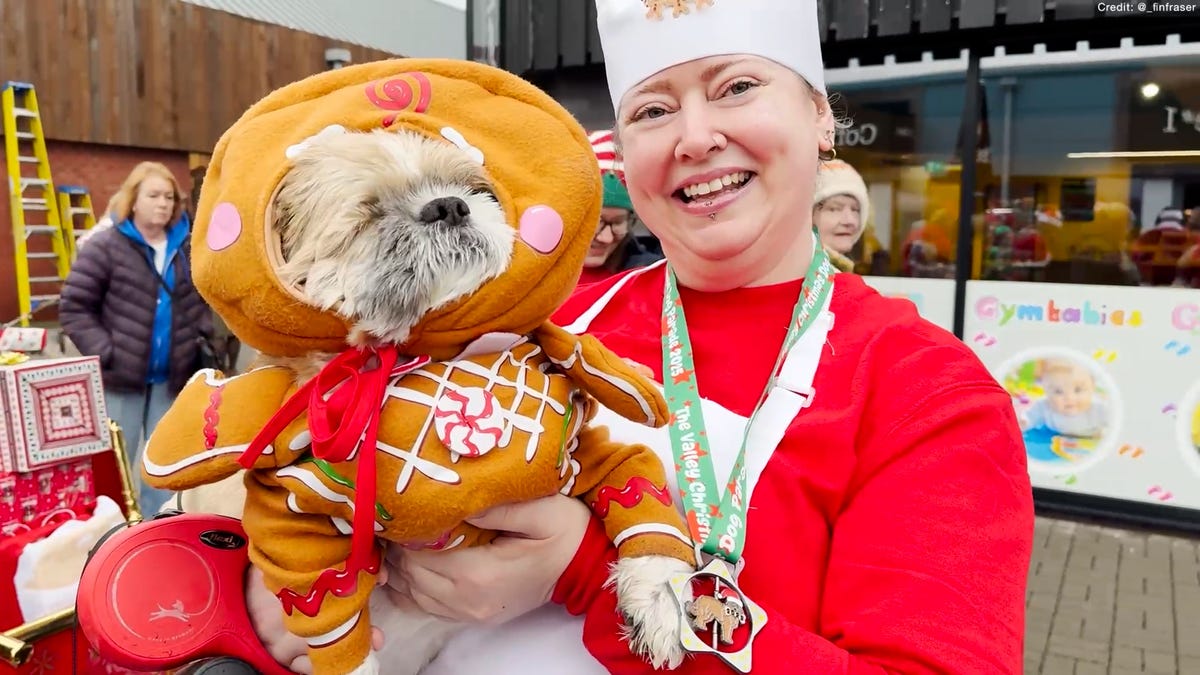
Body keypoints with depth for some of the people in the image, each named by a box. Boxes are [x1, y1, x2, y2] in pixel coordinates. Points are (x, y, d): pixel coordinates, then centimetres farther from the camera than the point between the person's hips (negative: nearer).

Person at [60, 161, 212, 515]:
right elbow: (74, 309, -9)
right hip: (120, 377, -4)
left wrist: (205, 334, 0)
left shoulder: (185, 247, 5)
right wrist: (104, 353, -16)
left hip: (170, 376, 5)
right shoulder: (105, 246, -9)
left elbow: (199, 299, 17)